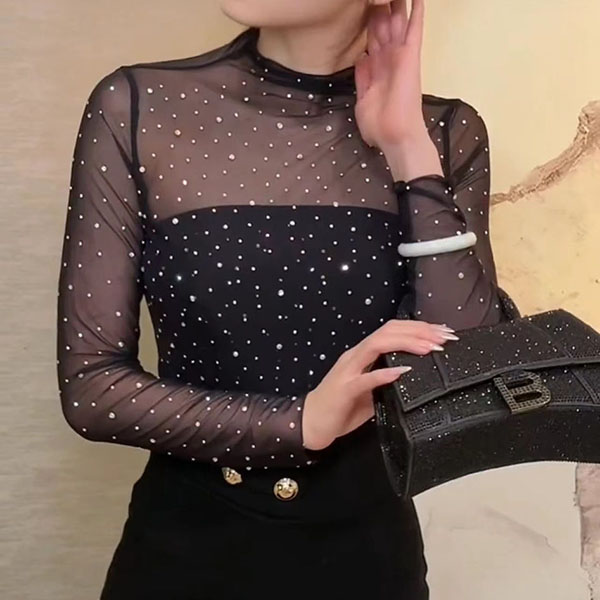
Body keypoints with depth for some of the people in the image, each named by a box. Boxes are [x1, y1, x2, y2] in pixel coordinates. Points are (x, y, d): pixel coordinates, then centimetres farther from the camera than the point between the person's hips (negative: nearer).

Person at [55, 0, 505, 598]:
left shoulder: (445, 133, -6)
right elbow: (88, 384, -10)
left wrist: (412, 155, -17)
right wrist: (302, 418, -21)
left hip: (366, 547, 2)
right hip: (182, 546, -1)